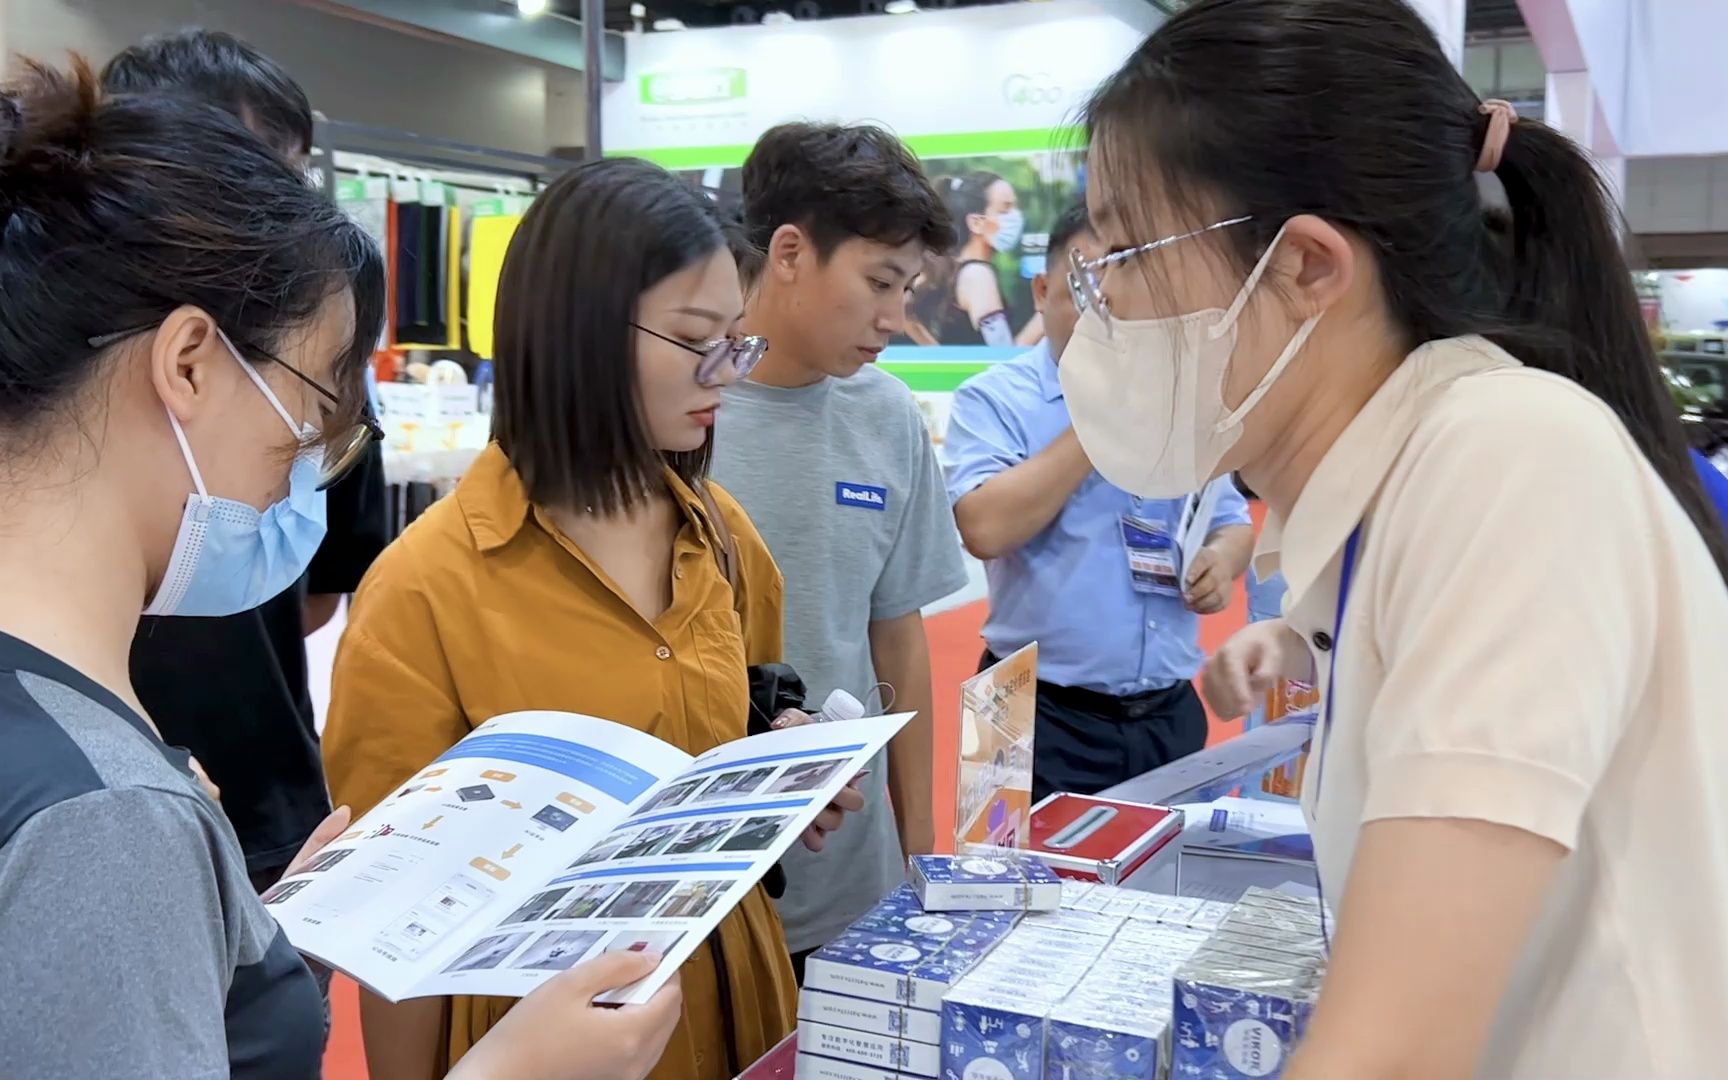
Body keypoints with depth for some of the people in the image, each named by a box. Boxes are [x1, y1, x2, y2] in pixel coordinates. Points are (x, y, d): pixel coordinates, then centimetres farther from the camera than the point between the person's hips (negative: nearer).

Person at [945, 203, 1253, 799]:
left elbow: (1232, 522, 18)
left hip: (1171, 714, 5)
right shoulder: (993, 400, -7)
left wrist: (1223, 558, -6)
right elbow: (985, 528, -23)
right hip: (1045, 721, -5)